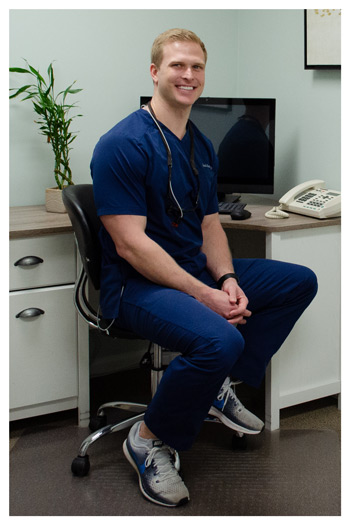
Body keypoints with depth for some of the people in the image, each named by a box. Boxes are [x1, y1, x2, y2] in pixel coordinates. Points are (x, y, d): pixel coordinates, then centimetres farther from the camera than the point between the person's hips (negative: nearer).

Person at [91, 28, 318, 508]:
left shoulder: (202, 146, 12)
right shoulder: (123, 144, -16)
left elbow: (210, 225, 14)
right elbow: (130, 244, -21)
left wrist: (227, 280, -7)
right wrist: (204, 295, -23)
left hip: (198, 269, 9)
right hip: (138, 284, -9)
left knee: (300, 282, 6)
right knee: (220, 339, -35)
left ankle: (221, 387, 10)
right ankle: (148, 440, -10)